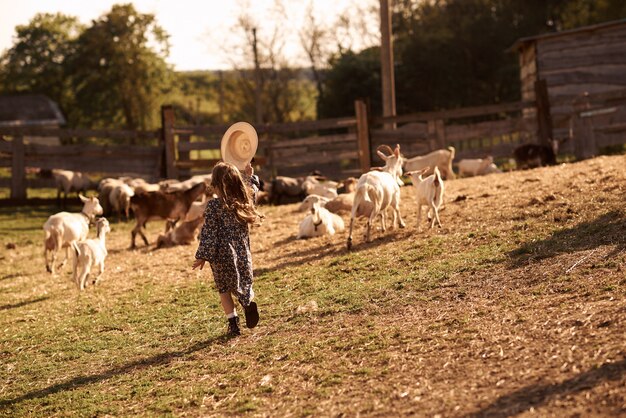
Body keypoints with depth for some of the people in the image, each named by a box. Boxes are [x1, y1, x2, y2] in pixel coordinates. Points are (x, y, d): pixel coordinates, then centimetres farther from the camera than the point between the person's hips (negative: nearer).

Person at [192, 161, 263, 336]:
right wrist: (250, 176, 40)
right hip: (243, 254, 4)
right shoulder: (245, 200, 0)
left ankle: (233, 324, 4)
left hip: (222, 256, -4)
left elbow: (208, 233, -12)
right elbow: (253, 189, 24)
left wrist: (203, 256, -7)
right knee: (244, 283, 17)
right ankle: (249, 302, -16)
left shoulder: (214, 206, -13)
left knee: (224, 289, 12)